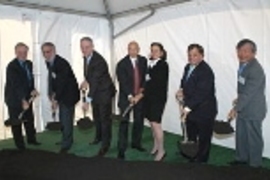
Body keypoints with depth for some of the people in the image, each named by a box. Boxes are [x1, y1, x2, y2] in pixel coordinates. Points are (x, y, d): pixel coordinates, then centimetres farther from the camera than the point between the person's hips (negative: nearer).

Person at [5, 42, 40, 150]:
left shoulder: (29, 64, 3)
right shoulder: (12, 66, -20)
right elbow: (16, 85, -25)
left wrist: (33, 90, -12)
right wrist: (23, 101, -29)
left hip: (26, 97, 7)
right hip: (14, 99, -6)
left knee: (29, 119, 16)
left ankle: (31, 139, 33)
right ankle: (20, 145, 17)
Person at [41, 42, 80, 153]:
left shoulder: (61, 63, -23)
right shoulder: (49, 63, 3)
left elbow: (62, 83, -25)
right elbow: (51, 79, 8)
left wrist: (56, 99, -24)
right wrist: (52, 94, -3)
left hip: (68, 94, -8)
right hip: (60, 94, 9)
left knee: (66, 119, -5)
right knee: (63, 119, 17)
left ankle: (66, 145, 6)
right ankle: (67, 140, 34)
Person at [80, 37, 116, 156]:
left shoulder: (99, 61, -28)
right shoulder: (86, 57, -2)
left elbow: (95, 81, -32)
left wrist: (88, 101, -34)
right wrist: (86, 80, -1)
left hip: (104, 92, -8)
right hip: (95, 91, 8)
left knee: (105, 118, -2)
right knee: (96, 117, 20)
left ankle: (105, 145, 9)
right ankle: (98, 137, 40)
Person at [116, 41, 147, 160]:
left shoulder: (143, 61, 4)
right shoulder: (122, 64, -9)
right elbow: (123, 82, -15)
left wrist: (143, 87, -3)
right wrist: (129, 95, -25)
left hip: (140, 95, 4)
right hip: (126, 97, -4)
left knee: (139, 121, 11)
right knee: (124, 122, -4)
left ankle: (136, 143, 29)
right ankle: (121, 149, 1)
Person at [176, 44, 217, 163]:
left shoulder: (206, 71, -21)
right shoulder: (188, 67, 8)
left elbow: (202, 93, -27)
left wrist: (188, 107, -32)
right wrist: (182, 90, 0)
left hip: (204, 111, -8)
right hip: (190, 109, 9)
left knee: (204, 140, 6)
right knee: (191, 138, 20)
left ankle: (201, 161, 21)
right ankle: (192, 159, 35)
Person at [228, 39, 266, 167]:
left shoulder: (256, 70, -24)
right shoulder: (243, 64, 3)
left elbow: (249, 93, -25)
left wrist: (236, 108, -21)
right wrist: (239, 99, 5)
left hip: (253, 110, -8)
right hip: (243, 108, 8)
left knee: (254, 138, 6)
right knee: (241, 135, 18)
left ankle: (255, 164, 21)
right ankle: (241, 159, 35)